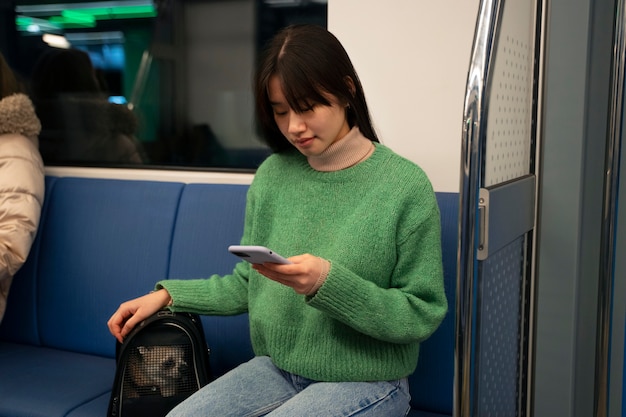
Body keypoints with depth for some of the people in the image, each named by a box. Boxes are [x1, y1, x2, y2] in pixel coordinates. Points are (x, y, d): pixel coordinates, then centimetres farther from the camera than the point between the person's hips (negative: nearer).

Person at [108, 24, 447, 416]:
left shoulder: (405, 185, -13)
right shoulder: (272, 175, 1)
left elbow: (423, 315, -13)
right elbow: (248, 283, 9)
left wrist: (330, 282, -25)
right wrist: (168, 294, 0)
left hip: (365, 382, -3)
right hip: (276, 369, 4)